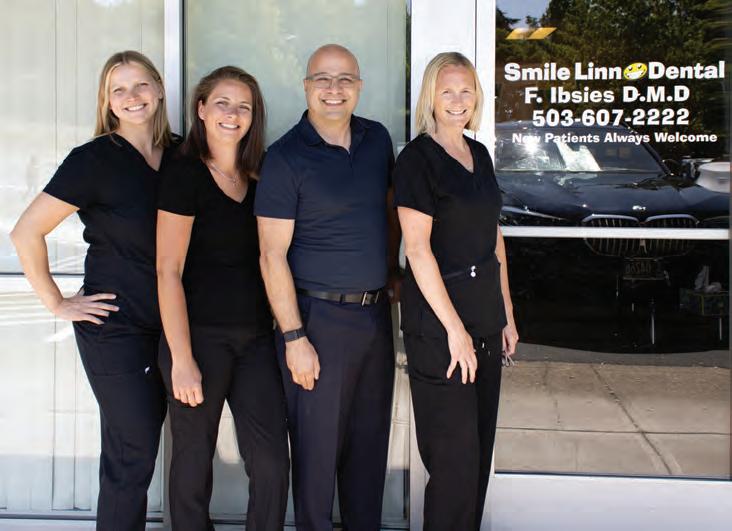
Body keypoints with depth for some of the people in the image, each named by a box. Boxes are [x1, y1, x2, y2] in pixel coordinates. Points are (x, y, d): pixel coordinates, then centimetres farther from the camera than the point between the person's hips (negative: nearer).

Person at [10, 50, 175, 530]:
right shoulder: (95, 160, -11)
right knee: (132, 456, 0)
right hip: (114, 327, -5)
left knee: (143, 443, 14)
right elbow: (27, 233, -11)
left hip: (166, 323, 6)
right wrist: (58, 304, -8)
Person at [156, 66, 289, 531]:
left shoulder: (260, 178, 10)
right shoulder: (185, 176, -6)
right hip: (200, 335, -4)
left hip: (256, 336, 5)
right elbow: (169, 272, -10)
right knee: (194, 461, 6)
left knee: (272, 462, 0)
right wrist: (182, 360, -15)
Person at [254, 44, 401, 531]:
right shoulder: (287, 157, -11)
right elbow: (273, 257, -13)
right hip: (319, 317, -5)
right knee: (318, 445, 5)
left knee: (371, 440, 15)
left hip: (375, 312, 6)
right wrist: (294, 337, -16)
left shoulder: (377, 139, 6)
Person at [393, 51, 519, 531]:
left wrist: (507, 312, 15)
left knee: (480, 447, 15)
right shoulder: (418, 158, -10)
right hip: (438, 317, -7)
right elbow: (417, 249, -16)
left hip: (485, 313, 8)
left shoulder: (479, 155, 12)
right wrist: (455, 327, -17)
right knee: (454, 457, -1)